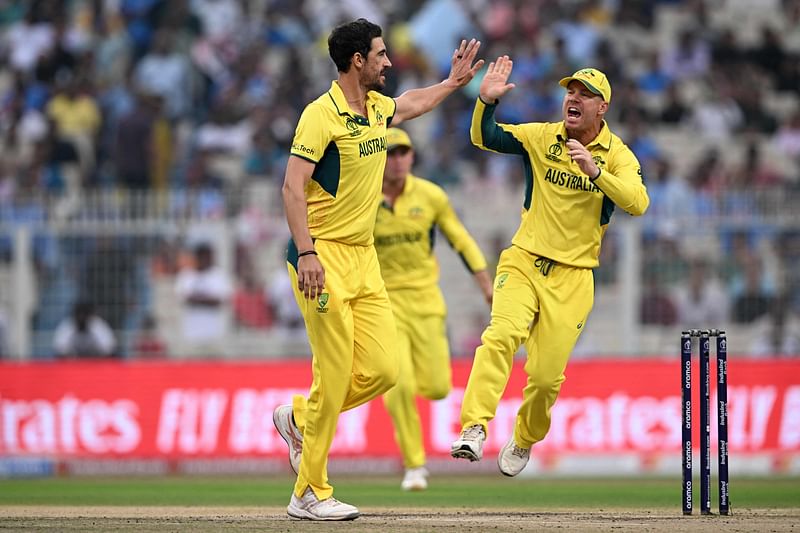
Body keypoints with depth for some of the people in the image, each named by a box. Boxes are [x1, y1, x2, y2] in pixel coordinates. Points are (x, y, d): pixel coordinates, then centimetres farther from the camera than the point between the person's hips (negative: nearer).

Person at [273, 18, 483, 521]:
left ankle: (299, 417, 23)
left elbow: (411, 103, 39)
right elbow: (293, 187, -19)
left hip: (364, 257, 8)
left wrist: (453, 82, 44)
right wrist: (305, 252, -27)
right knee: (335, 375, -9)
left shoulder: (377, 107, 12)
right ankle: (310, 494, -1)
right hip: (324, 256, -8)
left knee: (382, 369, -1)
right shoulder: (322, 115, -13)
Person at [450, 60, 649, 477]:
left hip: (572, 277, 0)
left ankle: (524, 441, 27)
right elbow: (484, 138, -1)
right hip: (523, 261, 1)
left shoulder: (617, 155, -2)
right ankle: (474, 430, -35)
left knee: (546, 376, -2)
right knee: (502, 335, -27)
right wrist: (487, 102, -20)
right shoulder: (542, 137, 4)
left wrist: (594, 170, -32)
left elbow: (638, 204, -19)